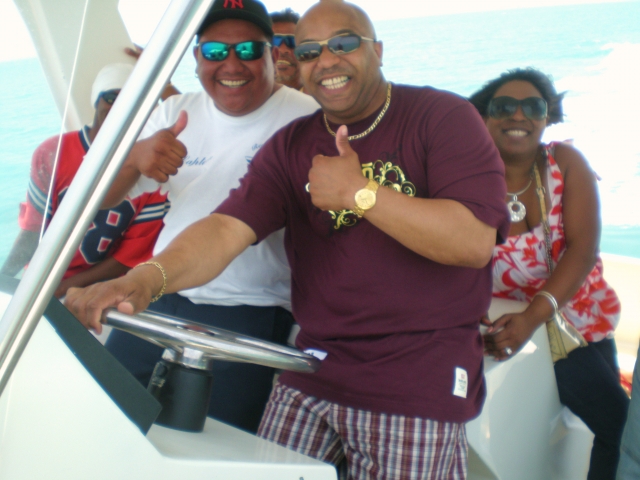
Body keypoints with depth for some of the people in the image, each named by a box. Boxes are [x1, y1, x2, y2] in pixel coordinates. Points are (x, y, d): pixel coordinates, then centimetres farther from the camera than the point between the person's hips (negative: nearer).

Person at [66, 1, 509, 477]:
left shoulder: (443, 117, -4)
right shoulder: (290, 147, 8)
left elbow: (475, 241, -16)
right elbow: (227, 229, -7)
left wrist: (358, 192, -18)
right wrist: (149, 277, -25)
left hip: (420, 382, -3)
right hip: (317, 364, 4)